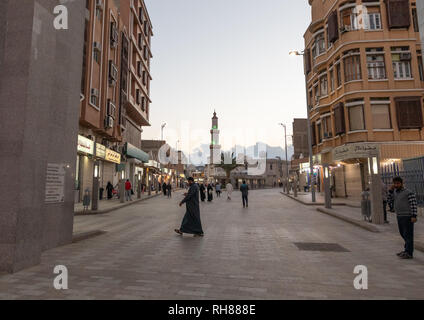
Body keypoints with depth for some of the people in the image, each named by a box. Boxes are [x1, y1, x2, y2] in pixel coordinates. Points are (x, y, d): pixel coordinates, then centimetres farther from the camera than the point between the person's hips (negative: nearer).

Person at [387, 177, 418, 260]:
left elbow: (414, 204, -15)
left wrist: (414, 216, -22)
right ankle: (407, 250, 27)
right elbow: (390, 201, 5)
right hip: (400, 217, 8)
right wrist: (391, 191, -2)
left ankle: (409, 254, 2)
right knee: (403, 234, 15)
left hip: (408, 217, -8)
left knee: (408, 235, -3)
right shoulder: (395, 192, 11)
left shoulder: (409, 193, -11)